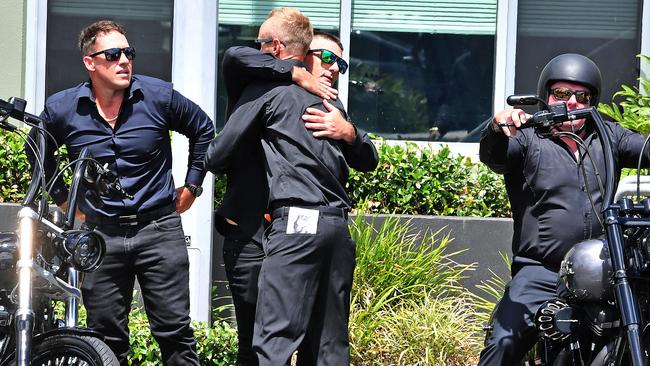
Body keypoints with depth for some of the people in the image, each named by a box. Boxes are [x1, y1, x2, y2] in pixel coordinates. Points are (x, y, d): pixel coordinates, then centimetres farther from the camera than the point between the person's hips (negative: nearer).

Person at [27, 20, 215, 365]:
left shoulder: (159, 96, -3)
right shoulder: (61, 109, -1)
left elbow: (203, 129, 13)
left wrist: (191, 185, 12)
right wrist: (62, 197, 15)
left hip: (159, 230, -1)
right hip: (100, 235, 1)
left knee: (175, 332, -1)